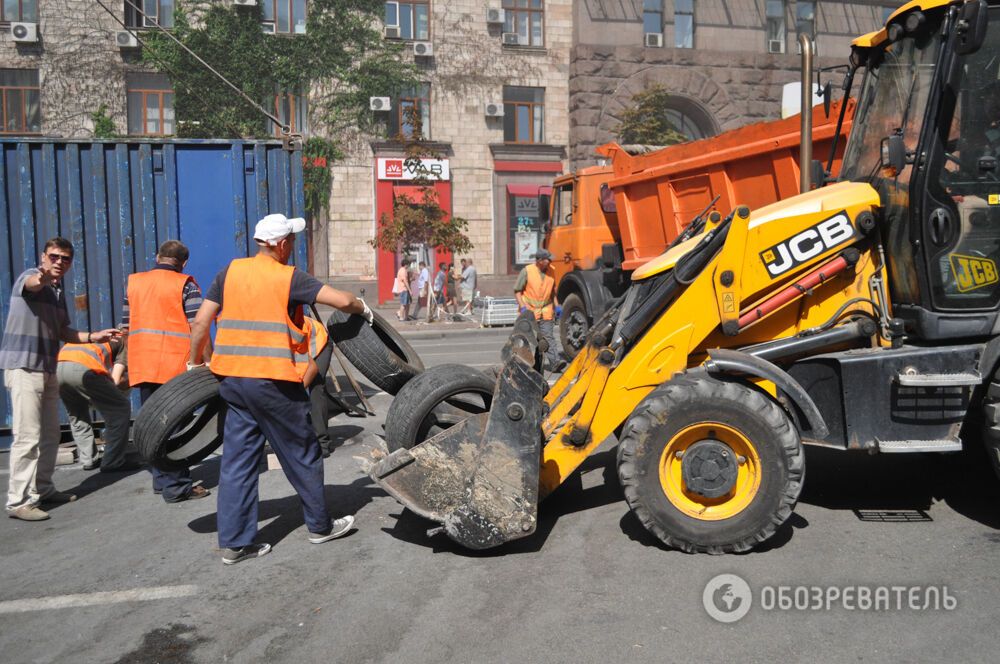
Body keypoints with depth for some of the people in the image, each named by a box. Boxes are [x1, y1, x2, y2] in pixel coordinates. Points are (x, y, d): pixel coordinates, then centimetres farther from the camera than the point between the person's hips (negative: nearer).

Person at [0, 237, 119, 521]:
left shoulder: (58, 291, 16)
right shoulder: (31, 276, -9)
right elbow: (31, 284, -35)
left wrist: (94, 337, 8)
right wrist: (43, 277, -58)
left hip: (48, 369, 9)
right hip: (24, 367, -9)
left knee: (50, 434, 13)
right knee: (28, 436, -10)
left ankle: (42, 489, 24)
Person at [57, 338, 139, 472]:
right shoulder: (122, 343, 23)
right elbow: (115, 380, 9)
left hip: (58, 366, 7)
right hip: (83, 368, -7)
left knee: (77, 416, 27)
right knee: (120, 408, 5)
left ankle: (88, 460, 24)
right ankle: (112, 462, 4)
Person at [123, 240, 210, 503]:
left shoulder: (133, 283, 13)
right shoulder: (185, 285, -4)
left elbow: (126, 326, 17)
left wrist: (127, 363, 24)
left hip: (141, 367, 5)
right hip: (174, 366, -5)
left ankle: (161, 479, 22)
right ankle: (176, 486, 1)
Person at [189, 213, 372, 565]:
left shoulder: (230, 272, 7)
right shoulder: (289, 277, -7)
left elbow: (200, 323, 6)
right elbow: (342, 300, -13)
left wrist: (195, 363, 19)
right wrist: (363, 308, 8)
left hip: (232, 378, 6)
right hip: (273, 381, -5)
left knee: (238, 460, 11)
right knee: (302, 454, 10)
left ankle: (234, 542, 14)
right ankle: (320, 526, 23)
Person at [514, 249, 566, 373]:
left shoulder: (551, 271, 5)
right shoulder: (527, 271, -9)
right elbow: (517, 291, -5)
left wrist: (556, 306, 11)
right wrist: (523, 307, -15)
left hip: (546, 311, 3)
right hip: (529, 311, -2)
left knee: (548, 337, -8)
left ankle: (555, 362, -16)